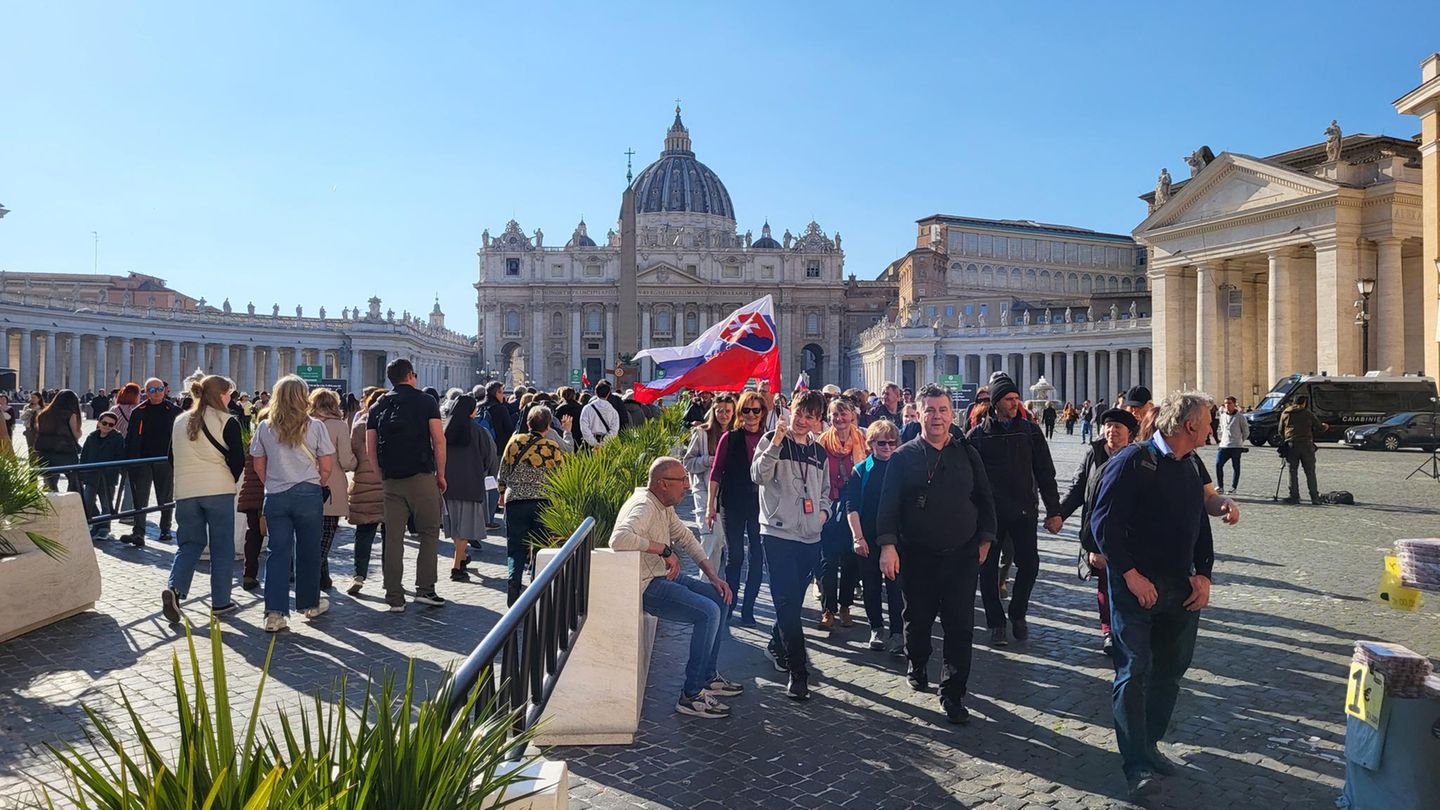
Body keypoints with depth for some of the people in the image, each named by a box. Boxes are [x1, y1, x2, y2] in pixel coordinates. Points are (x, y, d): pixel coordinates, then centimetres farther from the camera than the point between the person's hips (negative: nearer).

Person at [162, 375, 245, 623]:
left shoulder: (179, 421, 10)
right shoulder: (227, 422, -7)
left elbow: (172, 457, 16)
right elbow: (238, 460, -9)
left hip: (185, 491, 4)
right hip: (219, 491, -4)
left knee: (189, 542, 15)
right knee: (222, 546, 6)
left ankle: (174, 588, -8)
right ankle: (220, 601, 11)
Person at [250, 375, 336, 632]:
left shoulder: (264, 427, 1)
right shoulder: (315, 426, -5)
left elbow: (259, 467, 7)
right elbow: (326, 467, -3)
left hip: (275, 496, 2)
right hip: (309, 495, -2)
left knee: (278, 553, 4)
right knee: (308, 551, 11)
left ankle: (274, 613, -2)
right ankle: (309, 604, 26)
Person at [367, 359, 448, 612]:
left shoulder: (378, 407, 12)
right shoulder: (426, 401, 1)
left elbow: (370, 448, 7)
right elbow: (439, 441, -5)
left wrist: (382, 477, 12)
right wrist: (441, 474, 2)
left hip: (391, 480, 4)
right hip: (422, 477, -3)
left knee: (393, 538, 6)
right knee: (429, 533, 7)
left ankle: (395, 597, 8)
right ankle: (425, 589, 2)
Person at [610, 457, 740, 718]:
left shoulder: (663, 506, 11)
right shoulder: (644, 506, -22)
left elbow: (686, 538, 17)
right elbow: (618, 539, -40)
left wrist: (713, 576, 9)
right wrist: (664, 549, -30)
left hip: (662, 576, 11)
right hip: (645, 586, -11)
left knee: (718, 597, 12)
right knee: (708, 612, -20)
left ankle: (708, 676, 19)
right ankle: (691, 695, -13)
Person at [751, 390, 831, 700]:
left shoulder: (819, 452, 14)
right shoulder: (772, 440, -3)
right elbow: (759, 476, -19)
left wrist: (824, 510, 6)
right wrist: (776, 442, -27)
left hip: (810, 536, 6)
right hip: (778, 533, -6)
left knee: (794, 600, 15)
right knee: (788, 602, -9)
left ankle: (778, 646, 38)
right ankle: (798, 673, -5)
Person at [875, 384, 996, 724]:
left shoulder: (967, 454, 6)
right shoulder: (904, 456, -1)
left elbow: (984, 500, 11)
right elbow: (888, 504, -5)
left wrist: (985, 540, 7)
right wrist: (888, 545, -14)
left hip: (962, 556, 1)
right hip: (917, 556, -1)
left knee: (960, 626, 0)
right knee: (918, 619, 14)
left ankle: (953, 694, 10)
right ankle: (917, 666, 41)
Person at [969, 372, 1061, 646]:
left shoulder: (1030, 431, 4)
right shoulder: (978, 434, -1)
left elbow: (1045, 473, 5)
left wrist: (1054, 510, 3)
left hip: (1023, 511, 1)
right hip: (990, 512, -1)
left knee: (1029, 564, 1)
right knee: (989, 568, 4)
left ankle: (1018, 615, 24)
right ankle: (996, 623, 18)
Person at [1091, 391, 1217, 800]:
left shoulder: (1190, 470, 11)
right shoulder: (1133, 461, -13)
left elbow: (1200, 526, 18)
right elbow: (1103, 522, -16)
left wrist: (1203, 574, 3)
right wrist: (1131, 575, -17)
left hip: (1181, 589, 8)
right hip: (1136, 585, -8)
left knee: (1170, 671, 14)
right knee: (1134, 671, -5)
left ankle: (1149, 744, 29)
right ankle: (1138, 764, 2)